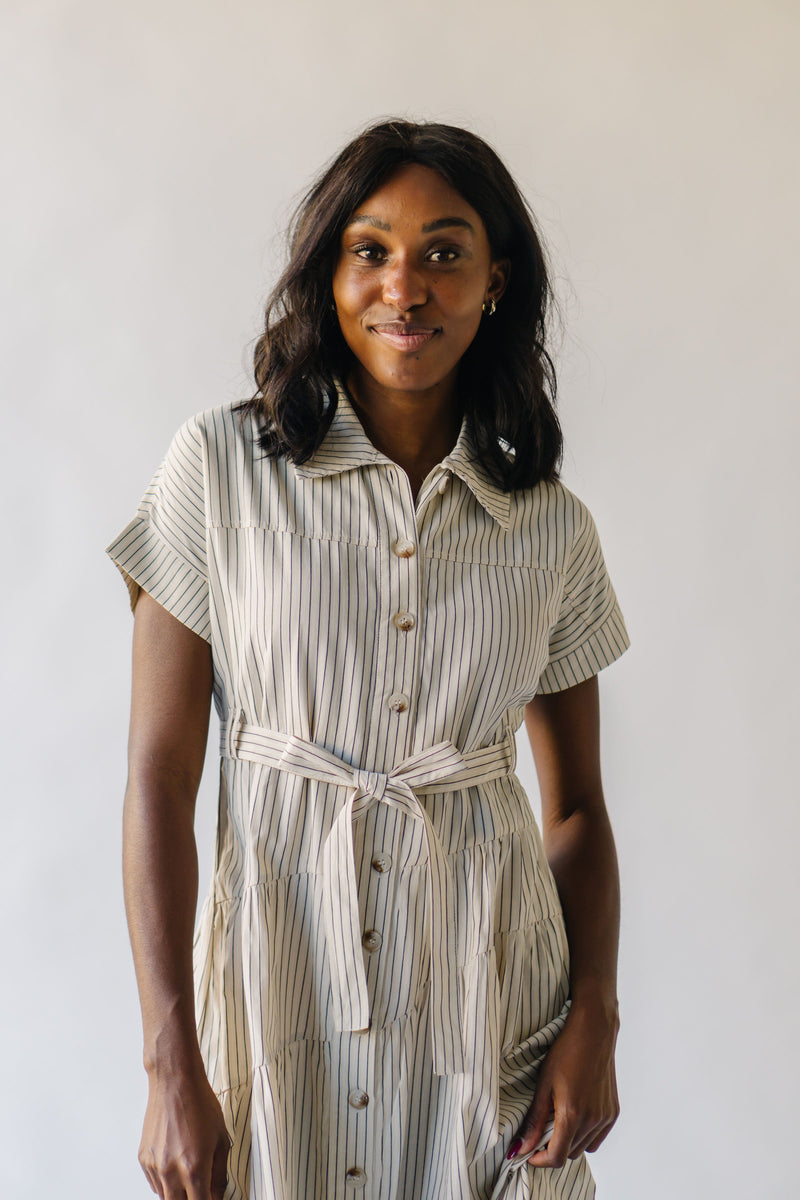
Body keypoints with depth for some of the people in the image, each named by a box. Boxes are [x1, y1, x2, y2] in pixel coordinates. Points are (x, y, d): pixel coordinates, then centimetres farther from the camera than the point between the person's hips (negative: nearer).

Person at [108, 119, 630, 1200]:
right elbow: (159, 775, -9)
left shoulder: (554, 527, 2)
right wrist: (172, 1064, -12)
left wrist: (594, 1019, -7)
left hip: (488, 969, 2)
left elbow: (578, 806, 8)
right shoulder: (222, 466, -6)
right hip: (284, 949, -1)